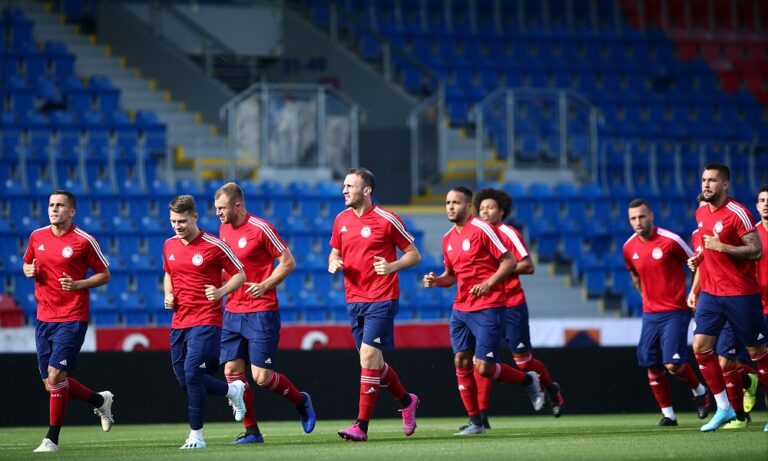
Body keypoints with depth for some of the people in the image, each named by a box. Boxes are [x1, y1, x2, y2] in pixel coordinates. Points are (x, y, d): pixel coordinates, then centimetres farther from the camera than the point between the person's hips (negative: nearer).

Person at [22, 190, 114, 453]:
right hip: (44, 319, 6)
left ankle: (52, 439, -6)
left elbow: (104, 275, 0)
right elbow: (27, 264, 24)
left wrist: (79, 284, -16)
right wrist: (28, 271, 1)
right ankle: (100, 400, 31)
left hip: (72, 319, -6)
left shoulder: (84, 241, -6)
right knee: (51, 384, 6)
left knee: (55, 375, -16)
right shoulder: (37, 237, 8)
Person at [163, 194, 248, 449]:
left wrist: (221, 291, -20)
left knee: (192, 374, -18)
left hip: (206, 321, -7)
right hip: (179, 321, 7)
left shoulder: (214, 245, -9)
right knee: (184, 379, 7)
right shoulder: (169, 246, 8)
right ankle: (233, 390, 33)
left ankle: (196, 435, -7)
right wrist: (168, 295, 6)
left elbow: (240, 275, -3)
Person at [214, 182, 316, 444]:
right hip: (232, 312, 7)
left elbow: (288, 262, -7)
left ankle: (301, 401, 19)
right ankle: (251, 432, 6)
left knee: (261, 376, -8)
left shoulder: (261, 229, -11)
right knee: (232, 371, -2)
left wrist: (265, 285, -17)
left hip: (261, 312, -7)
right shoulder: (224, 229, 10)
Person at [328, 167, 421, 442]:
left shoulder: (387, 220, -8)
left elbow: (414, 255, -2)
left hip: (381, 299, -7)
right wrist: (333, 263, -1)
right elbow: (335, 252, 23)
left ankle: (361, 426, -13)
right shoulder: (341, 220, 9)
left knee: (368, 357, -14)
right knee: (374, 362, 12)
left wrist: (391, 266, -20)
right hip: (354, 300, 7)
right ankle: (407, 401, 35)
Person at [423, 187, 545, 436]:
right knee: (461, 362, -1)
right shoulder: (448, 238, 12)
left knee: (483, 367, -10)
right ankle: (475, 422, 6)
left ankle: (528, 380, 17)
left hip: (488, 308, -7)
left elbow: (509, 262, -10)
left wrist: (489, 283, -21)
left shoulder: (482, 229, -10)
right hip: (461, 309, 7)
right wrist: (436, 281, 2)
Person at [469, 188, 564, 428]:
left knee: (523, 360, 3)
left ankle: (552, 390, 31)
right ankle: (480, 415, -8)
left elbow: (528, 266, -13)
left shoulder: (508, 233, -8)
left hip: (511, 306, -5)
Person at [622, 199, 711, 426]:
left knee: (673, 364, -13)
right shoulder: (629, 248, 3)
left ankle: (700, 392, 15)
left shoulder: (670, 241, -13)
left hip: (675, 312, -5)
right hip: (650, 314, 5)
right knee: (652, 367, 1)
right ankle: (668, 414, 13)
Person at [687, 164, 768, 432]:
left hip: (740, 294, -7)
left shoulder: (738, 213, -13)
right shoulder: (701, 213, 10)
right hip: (711, 291, 7)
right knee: (701, 346, -5)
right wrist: (701, 257, 8)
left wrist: (721, 247, -24)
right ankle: (723, 408, 2)